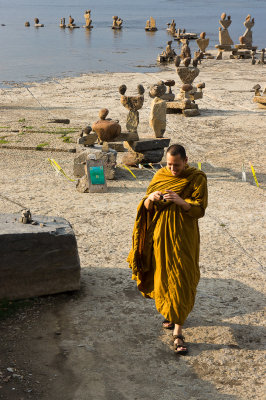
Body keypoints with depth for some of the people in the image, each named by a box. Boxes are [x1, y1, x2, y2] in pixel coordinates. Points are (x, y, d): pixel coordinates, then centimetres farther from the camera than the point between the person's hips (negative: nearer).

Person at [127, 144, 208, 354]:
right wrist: (151, 198, -20)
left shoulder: (197, 179, -7)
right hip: (160, 236, 4)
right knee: (164, 277, 14)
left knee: (182, 281, -5)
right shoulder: (160, 175, 3)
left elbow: (200, 210, -12)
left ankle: (178, 333, -2)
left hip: (184, 238, -4)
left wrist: (181, 202, -29)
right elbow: (146, 207, 3)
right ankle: (171, 314, 39)